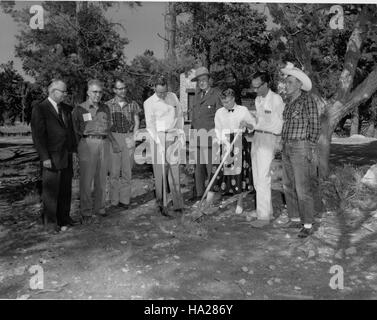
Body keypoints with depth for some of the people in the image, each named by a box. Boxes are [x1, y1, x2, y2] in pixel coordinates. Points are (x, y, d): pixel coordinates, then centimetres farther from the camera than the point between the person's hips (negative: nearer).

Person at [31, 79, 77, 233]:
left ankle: (64, 217, 25)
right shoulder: (40, 109, -5)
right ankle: (50, 222, 13)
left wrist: (74, 149, 5)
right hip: (52, 157, -6)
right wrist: (44, 157, -15)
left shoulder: (66, 109, 14)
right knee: (51, 190, 2)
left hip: (67, 156, 6)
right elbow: (38, 135, -10)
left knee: (66, 189, 12)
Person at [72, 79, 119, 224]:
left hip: (103, 143, 4)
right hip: (87, 143, -4)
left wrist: (114, 142, 15)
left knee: (101, 178, 8)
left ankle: (99, 207, 21)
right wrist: (76, 148, -3)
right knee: (86, 178, -5)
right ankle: (86, 212, 4)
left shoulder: (105, 108, 15)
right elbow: (74, 130, 4)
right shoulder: (79, 109, 3)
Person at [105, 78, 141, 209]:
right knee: (114, 171, -2)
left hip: (129, 138, 2)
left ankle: (125, 200, 12)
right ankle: (114, 201, 6)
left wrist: (133, 138, -2)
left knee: (127, 170, 3)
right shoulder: (108, 105, 3)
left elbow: (136, 123, 10)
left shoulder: (133, 104, 8)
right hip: (114, 137, -1)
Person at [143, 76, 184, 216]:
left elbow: (180, 115, 18)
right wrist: (159, 143, -15)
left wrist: (180, 134, 10)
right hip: (158, 137, -3)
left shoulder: (173, 96, 12)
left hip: (173, 136, 3)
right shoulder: (149, 102, -1)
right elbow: (150, 125, -6)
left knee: (174, 169, -1)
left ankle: (177, 204, 2)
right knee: (160, 170, -4)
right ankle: (160, 204, 3)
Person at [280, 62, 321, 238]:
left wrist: (311, 149, -11)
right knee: (288, 186, 12)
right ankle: (295, 219, 25)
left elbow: (315, 126, -9)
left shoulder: (308, 100, -10)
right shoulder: (290, 101, 12)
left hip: (301, 148, -8)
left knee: (302, 188, -5)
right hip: (287, 148, 8)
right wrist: (284, 146, 14)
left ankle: (308, 225, 6)